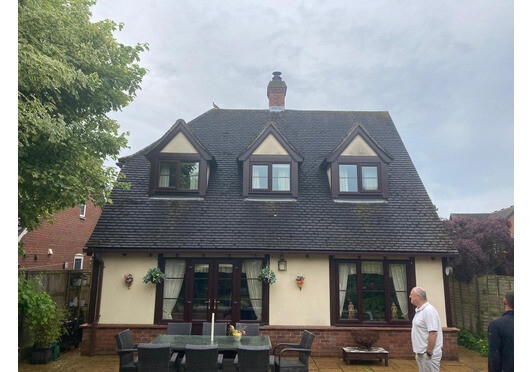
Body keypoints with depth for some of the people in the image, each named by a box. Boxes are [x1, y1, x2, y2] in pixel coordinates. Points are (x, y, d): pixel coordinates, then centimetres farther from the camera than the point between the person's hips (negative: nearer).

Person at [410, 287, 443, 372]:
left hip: (428, 355, -10)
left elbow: (433, 334, -24)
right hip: (420, 353, 10)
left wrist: (429, 353, -22)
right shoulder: (419, 310, 13)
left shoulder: (428, 311, -19)